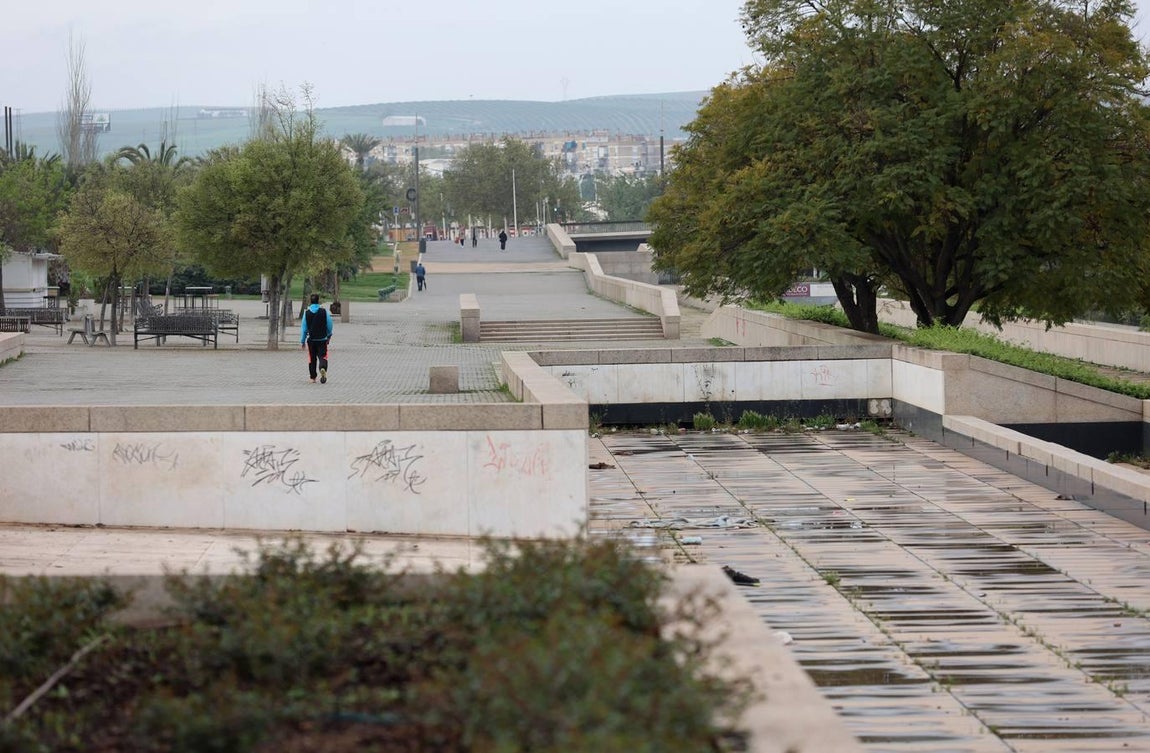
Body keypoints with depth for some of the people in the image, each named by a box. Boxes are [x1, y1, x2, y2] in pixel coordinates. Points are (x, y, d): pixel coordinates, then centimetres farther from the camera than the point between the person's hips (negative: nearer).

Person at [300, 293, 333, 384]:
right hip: (322, 339, -1)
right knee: (322, 356, 1)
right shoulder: (324, 312, -6)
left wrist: (302, 341, 6)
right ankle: (323, 368, -29)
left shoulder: (307, 313, -4)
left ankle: (313, 378, 15)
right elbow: (330, 325, 0)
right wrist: (329, 335, 18)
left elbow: (304, 328, -1)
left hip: (311, 340, 1)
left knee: (312, 359, 12)